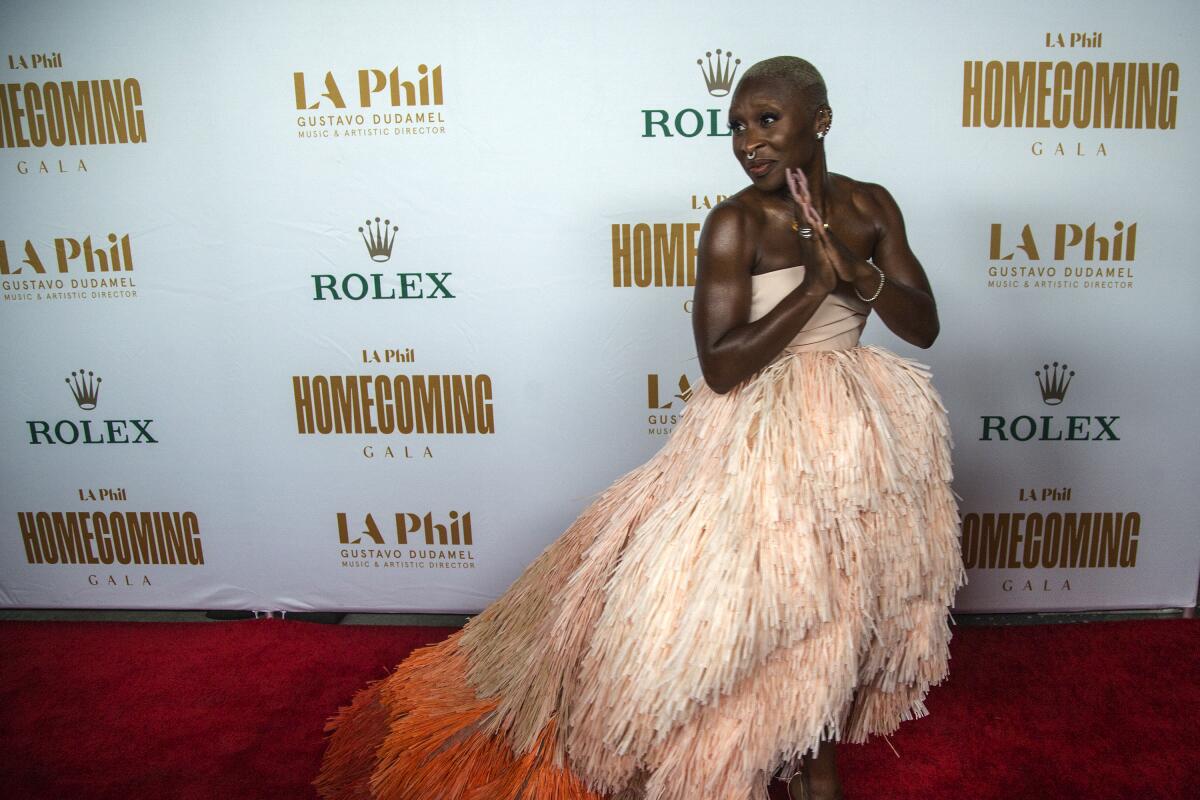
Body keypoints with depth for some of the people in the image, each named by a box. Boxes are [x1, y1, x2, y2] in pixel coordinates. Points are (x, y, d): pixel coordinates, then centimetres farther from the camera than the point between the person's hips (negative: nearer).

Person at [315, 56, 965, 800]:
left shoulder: (871, 205, 0)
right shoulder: (735, 221, -15)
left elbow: (925, 327, -1)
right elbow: (721, 365, -23)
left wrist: (855, 270, -18)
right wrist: (815, 283, -23)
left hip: (860, 435, 6)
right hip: (760, 440, -5)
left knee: (845, 611, 18)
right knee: (744, 612, 0)